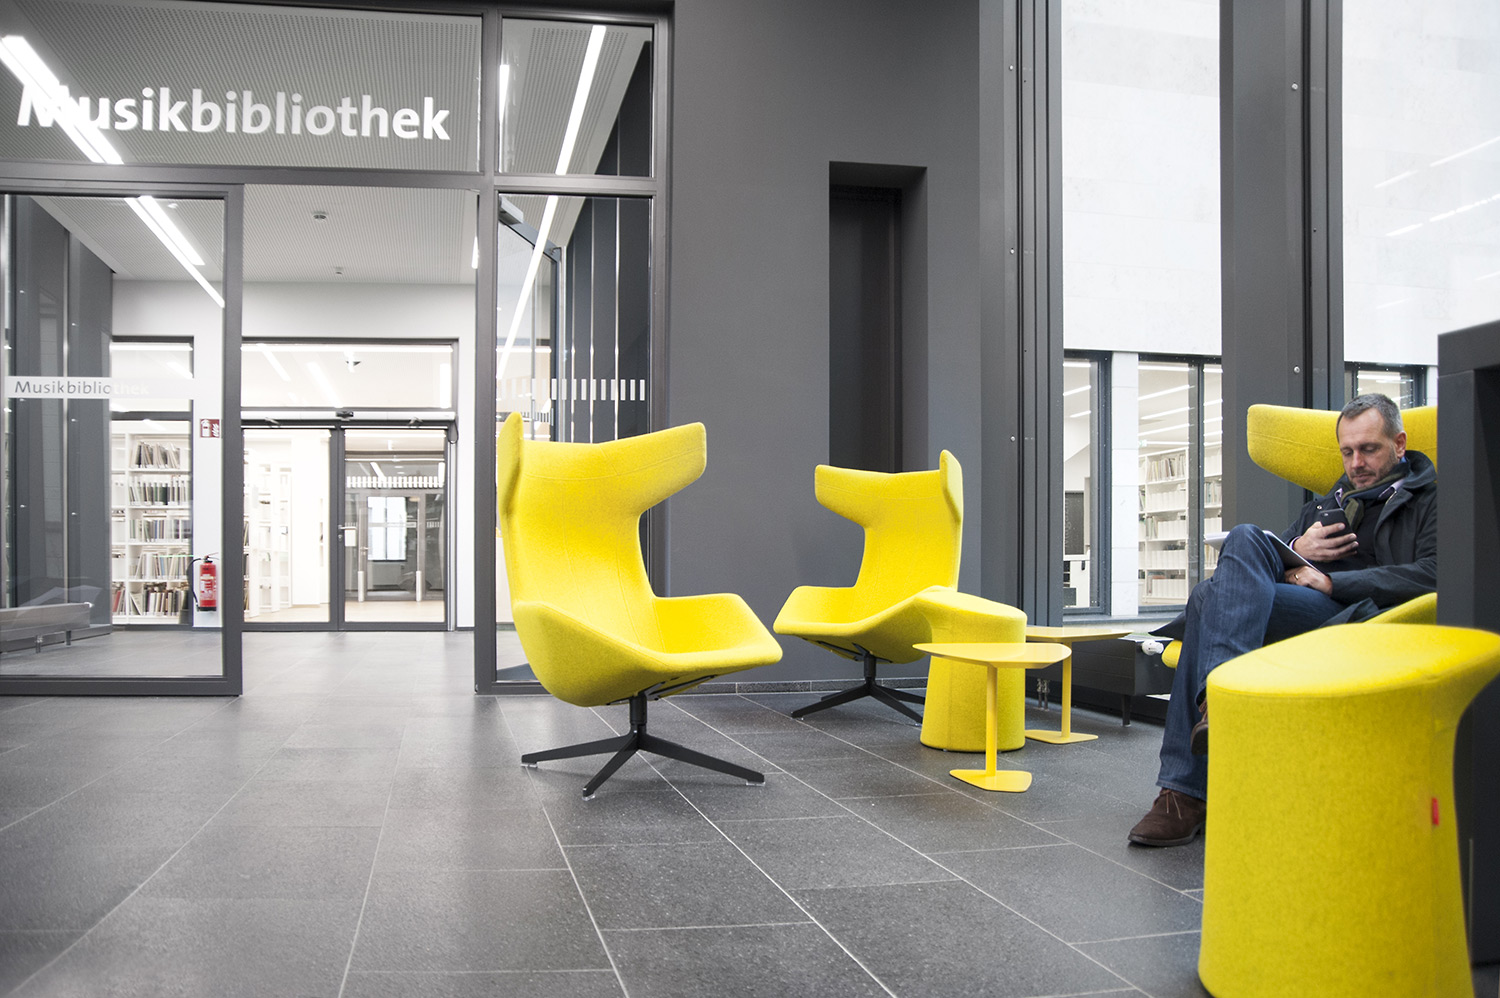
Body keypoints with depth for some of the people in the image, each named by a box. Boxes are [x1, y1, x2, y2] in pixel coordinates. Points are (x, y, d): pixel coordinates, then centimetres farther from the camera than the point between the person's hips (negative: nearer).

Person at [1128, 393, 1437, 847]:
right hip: (1286, 614, 6)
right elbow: (1251, 559, 27)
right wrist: (1295, 551, 5)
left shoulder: (1430, 499, 15)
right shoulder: (1326, 505, 35)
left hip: (1355, 614, -6)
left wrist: (1332, 581, -11)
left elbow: (1433, 574, -5)